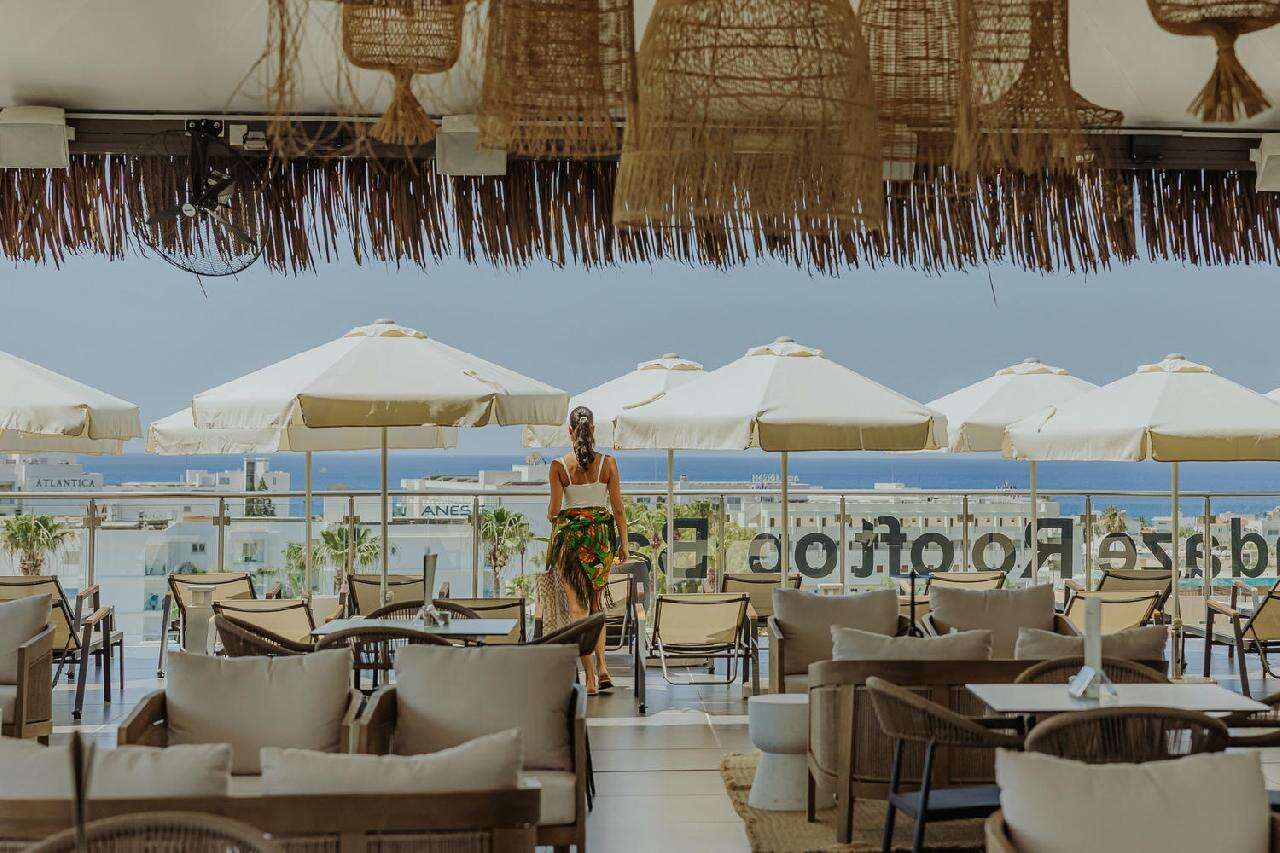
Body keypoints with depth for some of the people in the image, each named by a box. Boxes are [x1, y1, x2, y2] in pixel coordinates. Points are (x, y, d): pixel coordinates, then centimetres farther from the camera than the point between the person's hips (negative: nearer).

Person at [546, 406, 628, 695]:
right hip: (601, 533, 2)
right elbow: (618, 508, 0)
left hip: (569, 534, -2)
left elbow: (554, 509, -4)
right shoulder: (607, 462, -2)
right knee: (596, 603, 19)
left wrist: (550, 516, 19)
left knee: (577, 607, 2)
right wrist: (624, 542, 8)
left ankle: (590, 677, -3)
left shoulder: (559, 465, -6)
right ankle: (602, 666, 9)